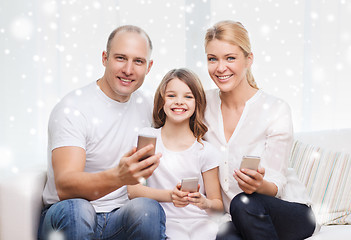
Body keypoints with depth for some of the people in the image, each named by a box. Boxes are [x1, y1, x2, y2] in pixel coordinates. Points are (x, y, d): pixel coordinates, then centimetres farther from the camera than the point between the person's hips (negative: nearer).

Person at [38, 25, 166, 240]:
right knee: (76, 209, -36)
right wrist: (118, 176, -44)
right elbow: (64, 186, -25)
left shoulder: (147, 107, 6)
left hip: (121, 219, 3)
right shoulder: (71, 109, -12)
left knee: (148, 208, -29)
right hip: (67, 220, -3)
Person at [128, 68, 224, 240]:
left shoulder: (205, 151, 1)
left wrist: (204, 203, -18)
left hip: (201, 226, 1)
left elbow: (218, 204, 6)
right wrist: (170, 196, -19)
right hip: (166, 226, -1)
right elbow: (132, 190, -4)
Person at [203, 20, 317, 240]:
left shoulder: (277, 110, -12)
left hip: (290, 212, -1)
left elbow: (276, 185, -13)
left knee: (244, 203, -35)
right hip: (235, 220, 1)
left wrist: (260, 184, -35)